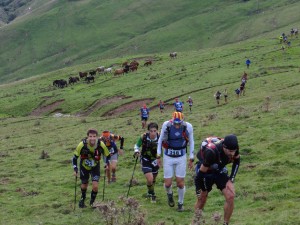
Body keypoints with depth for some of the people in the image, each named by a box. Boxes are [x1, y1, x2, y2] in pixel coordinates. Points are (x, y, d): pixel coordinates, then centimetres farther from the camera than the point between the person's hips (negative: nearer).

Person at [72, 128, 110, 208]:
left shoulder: (101, 145, -27)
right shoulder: (82, 145, -30)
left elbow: (107, 156, -6)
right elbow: (75, 157, -14)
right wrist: (75, 169, -19)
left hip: (95, 167, 0)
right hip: (84, 166, 0)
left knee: (95, 186, -14)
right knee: (84, 185, 15)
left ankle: (92, 202, 15)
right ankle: (82, 199, 47)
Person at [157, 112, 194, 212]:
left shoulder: (188, 126, -15)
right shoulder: (166, 125, -16)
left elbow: (191, 142, 1)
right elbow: (160, 140, 0)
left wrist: (191, 159, 4)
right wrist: (158, 156, 2)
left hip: (181, 158, 0)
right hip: (168, 158, 0)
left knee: (180, 183, 2)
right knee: (167, 183, -1)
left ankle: (180, 203, 24)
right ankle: (169, 194, 35)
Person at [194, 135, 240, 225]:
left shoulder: (233, 148, -24)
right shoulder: (212, 152, -41)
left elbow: (236, 162, -1)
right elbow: (201, 172, -29)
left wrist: (231, 180, -7)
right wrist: (198, 190, -18)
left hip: (220, 170, 4)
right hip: (205, 171, -4)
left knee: (230, 196, -11)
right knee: (201, 200, 7)